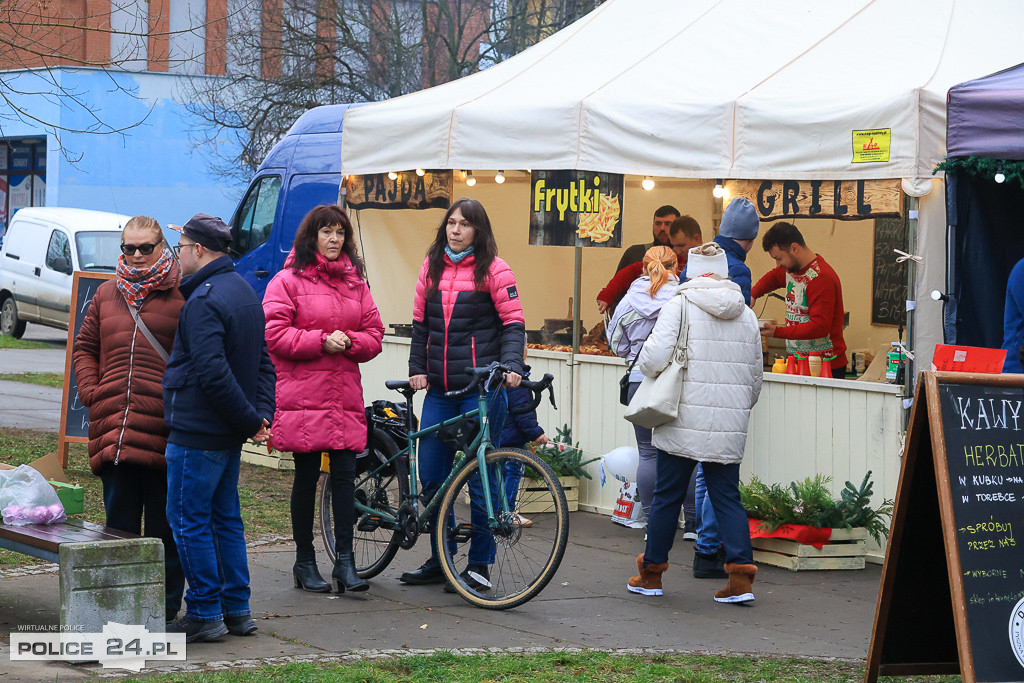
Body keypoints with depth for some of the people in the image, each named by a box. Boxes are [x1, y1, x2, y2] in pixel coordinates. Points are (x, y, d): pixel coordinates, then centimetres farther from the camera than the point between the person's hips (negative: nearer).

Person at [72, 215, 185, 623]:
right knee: (119, 520, 8)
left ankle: (166, 607, 10)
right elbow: (85, 347, 23)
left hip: (162, 428, -4)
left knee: (164, 524, 3)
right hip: (113, 426, 4)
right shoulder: (107, 294, 16)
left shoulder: (183, 294, 0)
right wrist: (90, 391, 8)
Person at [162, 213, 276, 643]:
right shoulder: (245, 292, 14)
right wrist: (262, 415, 6)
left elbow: (212, 373, -24)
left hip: (197, 432, -10)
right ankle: (236, 610, 18)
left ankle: (204, 614, -1)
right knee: (225, 517, 15)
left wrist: (251, 419, -16)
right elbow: (264, 363, 15)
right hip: (229, 434, 10)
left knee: (189, 520, -3)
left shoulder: (204, 301, -18)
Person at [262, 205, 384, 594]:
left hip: (345, 396, 4)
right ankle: (304, 561, 13)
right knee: (306, 477, 4)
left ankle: (345, 560, 1)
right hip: (302, 396, -4)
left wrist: (349, 341, -8)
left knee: (345, 476, -2)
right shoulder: (288, 281, 0)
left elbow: (374, 335, 13)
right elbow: (274, 335, -8)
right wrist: (321, 342, -15)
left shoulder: (355, 282, 14)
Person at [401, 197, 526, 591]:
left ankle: (480, 564, 6)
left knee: (479, 476, -4)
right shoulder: (432, 266, 12)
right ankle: (439, 561, 18)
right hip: (439, 388, 5)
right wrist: (417, 369, 8)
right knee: (431, 476, 6)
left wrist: (511, 365, -20)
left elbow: (513, 323, -5)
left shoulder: (493, 269, -2)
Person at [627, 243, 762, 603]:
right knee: (727, 496, 8)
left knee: (667, 495, 8)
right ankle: (741, 575, -3)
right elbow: (756, 378, 15)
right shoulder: (747, 315, 9)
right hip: (730, 425, 3)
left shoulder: (680, 306, -6)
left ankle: (651, 573, 19)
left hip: (683, 423, -3)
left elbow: (653, 358, -15)